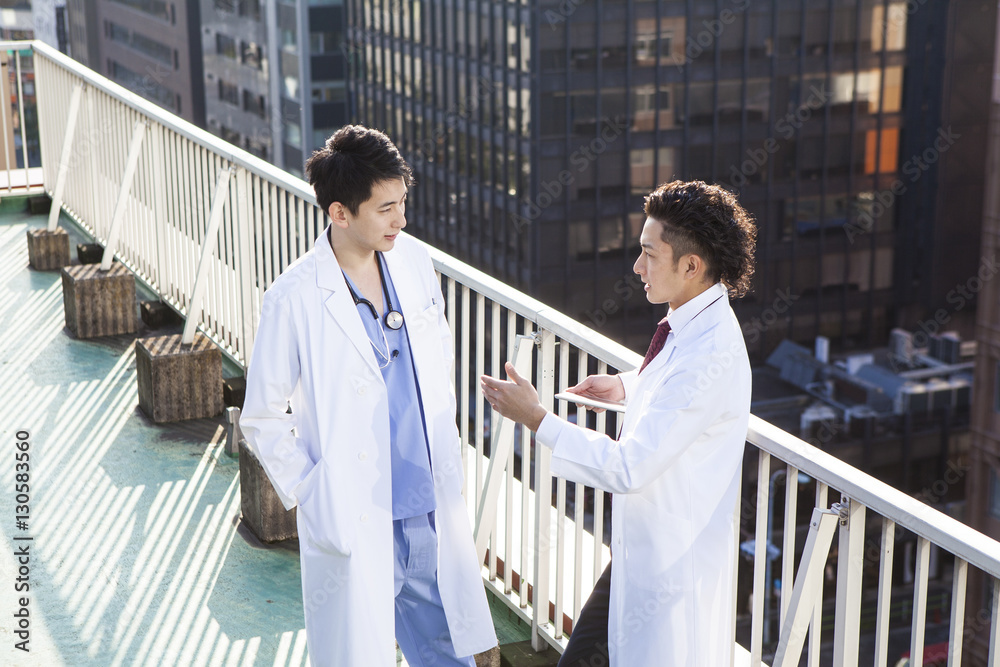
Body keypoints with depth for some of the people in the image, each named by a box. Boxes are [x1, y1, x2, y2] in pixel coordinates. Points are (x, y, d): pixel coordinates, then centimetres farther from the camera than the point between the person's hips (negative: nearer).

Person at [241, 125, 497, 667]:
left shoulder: (414, 260, 0)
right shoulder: (295, 299, -16)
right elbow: (263, 418, -6)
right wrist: (309, 495, -8)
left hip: (433, 513, 5)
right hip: (355, 528, -5)